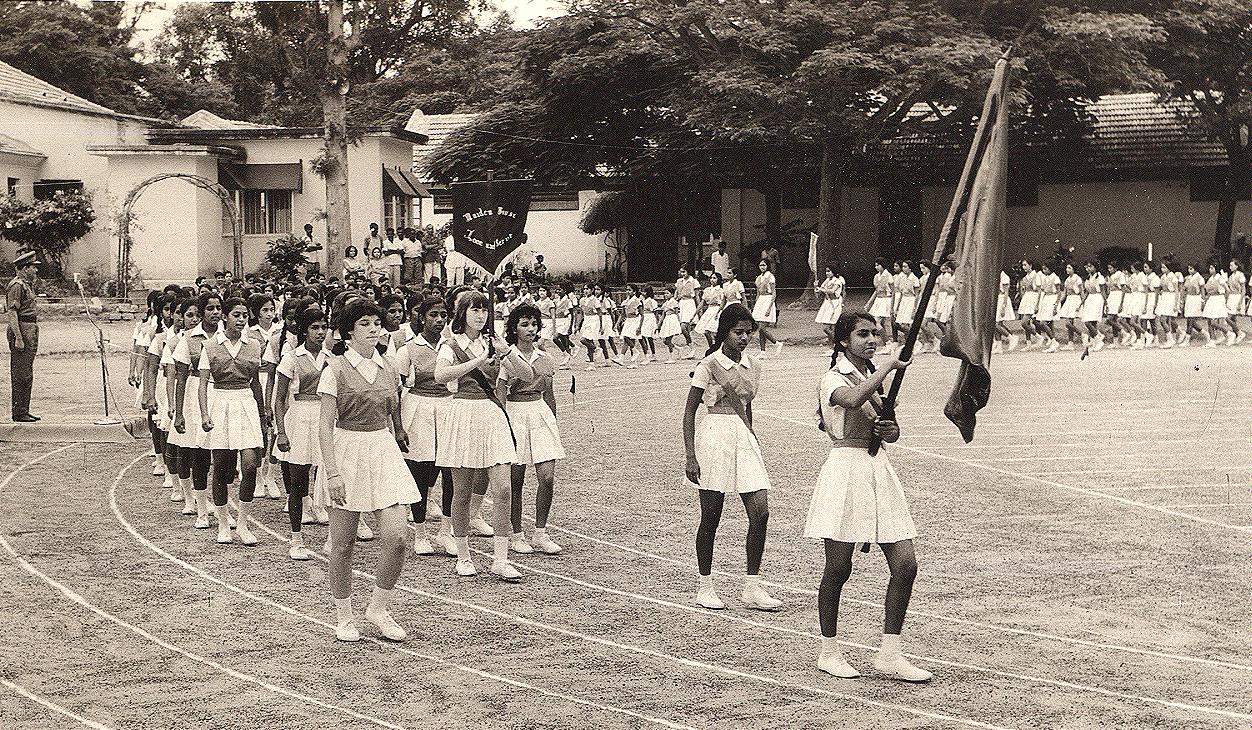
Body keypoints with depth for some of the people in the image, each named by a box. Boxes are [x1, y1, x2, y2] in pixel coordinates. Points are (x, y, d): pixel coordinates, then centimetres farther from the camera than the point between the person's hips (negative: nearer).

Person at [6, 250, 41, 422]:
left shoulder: (27, 285, 17)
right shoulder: (16, 286, -13)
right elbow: (12, 313, -18)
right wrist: (18, 338, -23)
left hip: (31, 331, 10)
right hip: (21, 330, -10)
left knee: (27, 375, 12)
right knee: (20, 375, -6)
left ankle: (24, 410, 18)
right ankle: (18, 413, -4)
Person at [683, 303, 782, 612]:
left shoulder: (753, 366, 10)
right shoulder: (709, 365, -6)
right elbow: (689, 412, -4)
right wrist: (690, 456, -11)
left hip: (745, 437, 5)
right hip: (714, 436, -5)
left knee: (760, 512, -5)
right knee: (710, 517, 2)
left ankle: (752, 587, 2)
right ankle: (704, 587, 14)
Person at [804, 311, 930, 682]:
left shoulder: (873, 377, 18)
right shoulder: (834, 379, -6)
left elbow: (892, 431, 23)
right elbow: (854, 399, -30)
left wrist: (889, 429, -1)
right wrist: (891, 367, -21)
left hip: (879, 470, 7)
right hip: (846, 468, -7)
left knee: (905, 564, -2)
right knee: (838, 568, 0)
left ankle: (889, 654, 5)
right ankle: (829, 652, 15)